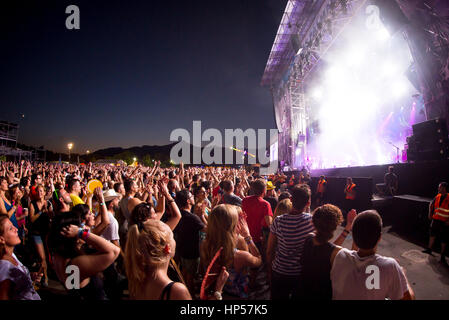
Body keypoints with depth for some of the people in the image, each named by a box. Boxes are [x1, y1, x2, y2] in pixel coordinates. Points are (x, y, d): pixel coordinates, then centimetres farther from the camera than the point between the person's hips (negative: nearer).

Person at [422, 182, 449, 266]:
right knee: (432, 235, 17)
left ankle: (442, 257, 18)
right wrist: (430, 214, 11)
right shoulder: (437, 197, 0)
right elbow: (431, 205, 18)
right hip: (435, 220, 5)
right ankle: (429, 249, 33)